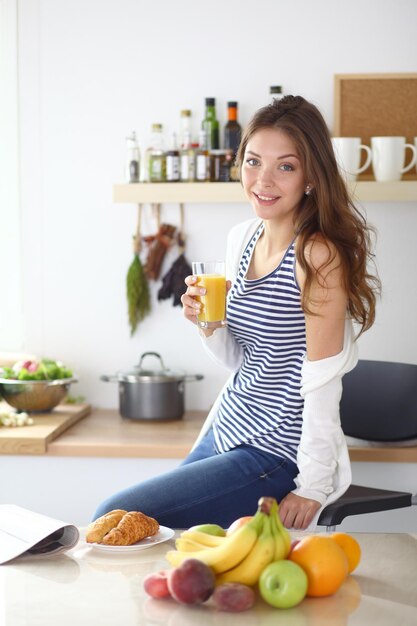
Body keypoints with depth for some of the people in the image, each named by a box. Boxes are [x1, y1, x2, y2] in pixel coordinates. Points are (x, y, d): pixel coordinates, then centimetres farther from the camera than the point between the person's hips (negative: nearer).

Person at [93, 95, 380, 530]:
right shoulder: (242, 238, 6)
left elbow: (323, 379, -19)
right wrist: (207, 322, -7)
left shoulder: (318, 254, -19)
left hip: (274, 457, -8)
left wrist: (313, 486, -18)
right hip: (225, 434, 8)